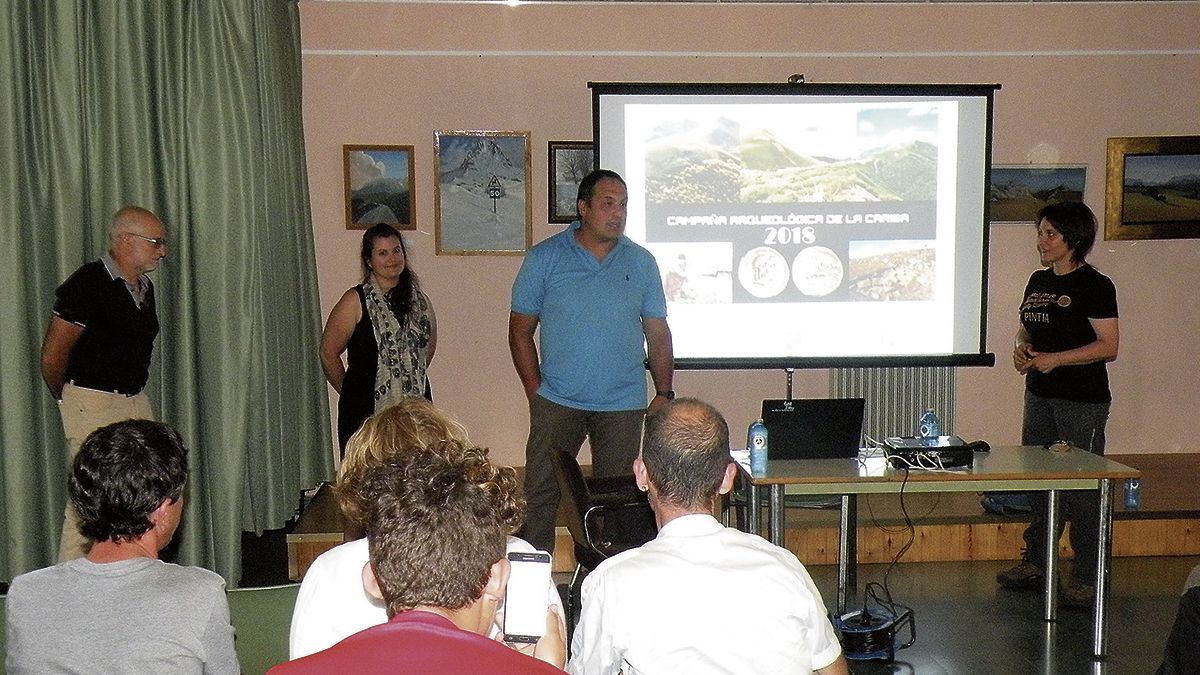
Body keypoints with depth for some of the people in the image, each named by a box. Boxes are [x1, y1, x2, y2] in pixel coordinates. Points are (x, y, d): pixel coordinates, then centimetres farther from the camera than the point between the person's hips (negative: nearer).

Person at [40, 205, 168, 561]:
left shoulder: (144, 287, 11)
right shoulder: (87, 284, -14)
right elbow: (52, 356, -10)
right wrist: (68, 401, 4)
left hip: (137, 401, 8)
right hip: (93, 403, -8)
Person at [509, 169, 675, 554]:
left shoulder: (641, 262, 6)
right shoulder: (544, 259, -1)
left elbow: (657, 334, 9)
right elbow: (520, 331, 3)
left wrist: (664, 393, 2)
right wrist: (535, 392, -3)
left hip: (623, 406, 2)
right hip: (557, 402, -1)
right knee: (540, 494, 0)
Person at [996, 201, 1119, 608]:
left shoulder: (1094, 285, -10)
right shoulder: (1038, 282, 12)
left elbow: (1109, 346, -13)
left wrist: (1056, 358, -21)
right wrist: (1021, 349, 1)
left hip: (1083, 403, -7)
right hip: (1040, 396, 8)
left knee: (1082, 490, -3)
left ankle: (1086, 579, 6)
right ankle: (1035, 564, 25)